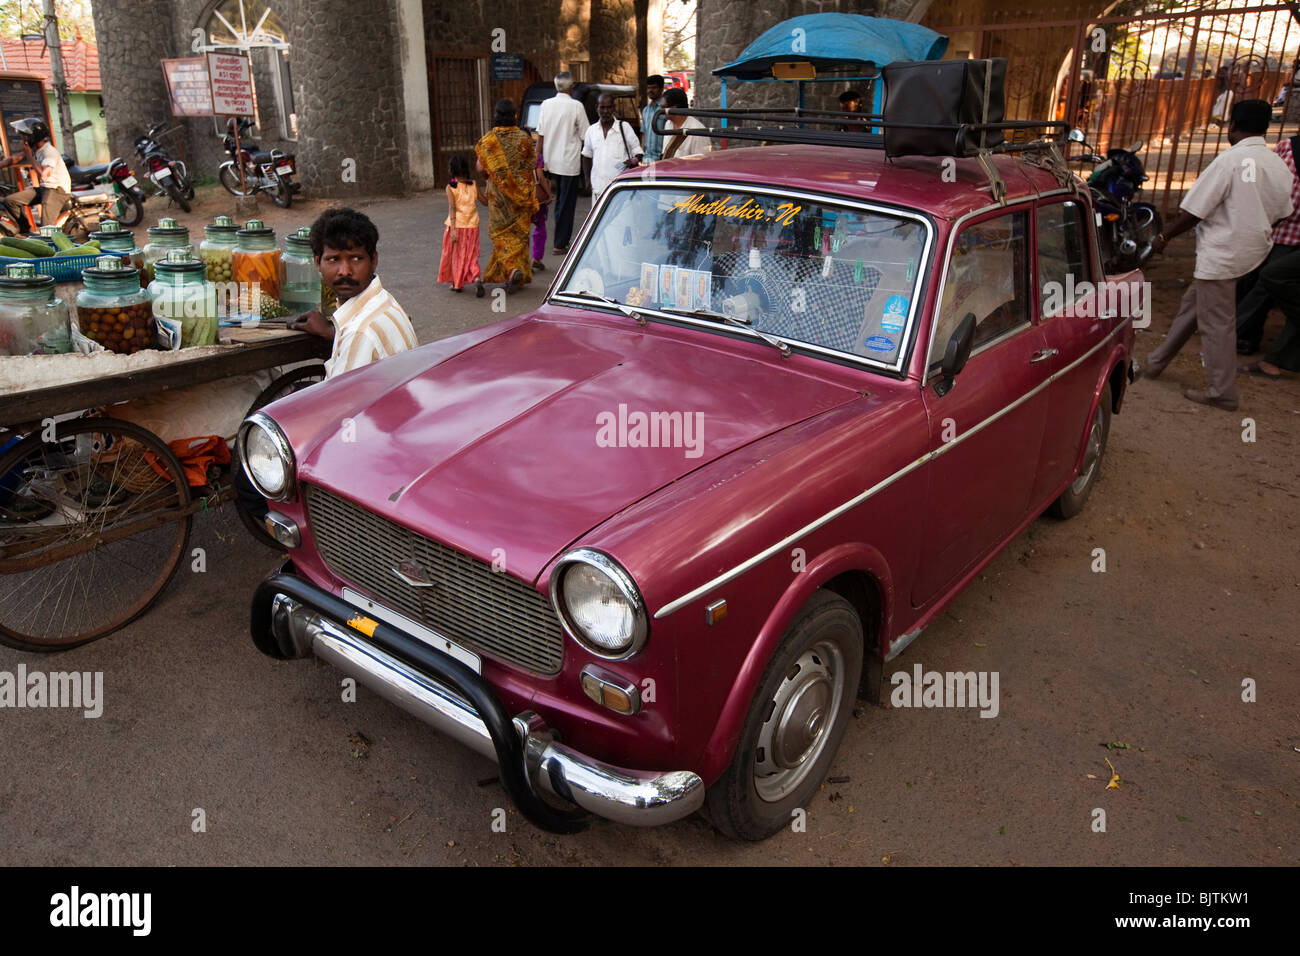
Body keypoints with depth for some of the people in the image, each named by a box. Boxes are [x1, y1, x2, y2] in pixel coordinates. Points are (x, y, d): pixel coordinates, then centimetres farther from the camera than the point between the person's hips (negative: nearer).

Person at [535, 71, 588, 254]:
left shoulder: (546, 104, 2)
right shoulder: (576, 106, -10)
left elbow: (540, 135, 4)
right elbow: (584, 136, -8)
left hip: (550, 162, 5)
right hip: (569, 162, -5)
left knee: (559, 200, 18)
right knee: (567, 203, 1)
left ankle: (563, 237, 27)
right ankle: (560, 244, 2)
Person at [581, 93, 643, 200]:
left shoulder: (624, 127, 4)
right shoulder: (592, 130, 13)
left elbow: (638, 152, 6)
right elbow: (587, 157, 23)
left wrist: (634, 161, -17)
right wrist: (588, 179, 14)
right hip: (598, 187, 3)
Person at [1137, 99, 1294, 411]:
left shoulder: (1230, 160, -17)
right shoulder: (1279, 166, 5)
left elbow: (1193, 210, -18)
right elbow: (1281, 213, 16)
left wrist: (1164, 238, -4)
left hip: (1222, 254, -8)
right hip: (1251, 252, 8)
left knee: (1216, 323, -1)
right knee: (1192, 305, 19)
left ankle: (1222, 394, 6)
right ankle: (1156, 362, 30)